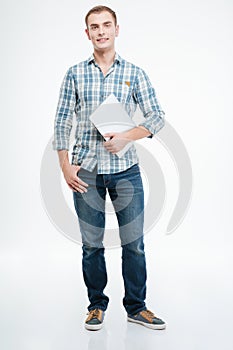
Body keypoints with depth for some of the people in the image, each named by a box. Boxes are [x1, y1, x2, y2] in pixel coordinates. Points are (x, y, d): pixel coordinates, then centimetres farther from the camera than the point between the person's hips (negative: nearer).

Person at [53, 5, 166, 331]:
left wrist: (126, 136, -13)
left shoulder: (134, 73, 5)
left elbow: (157, 116, 2)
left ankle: (136, 307, 21)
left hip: (126, 169, 0)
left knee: (134, 243, 5)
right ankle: (97, 305, 24)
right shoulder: (75, 74, 6)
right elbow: (62, 123, 6)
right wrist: (65, 167, -2)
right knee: (92, 244, 7)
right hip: (86, 171, 0)